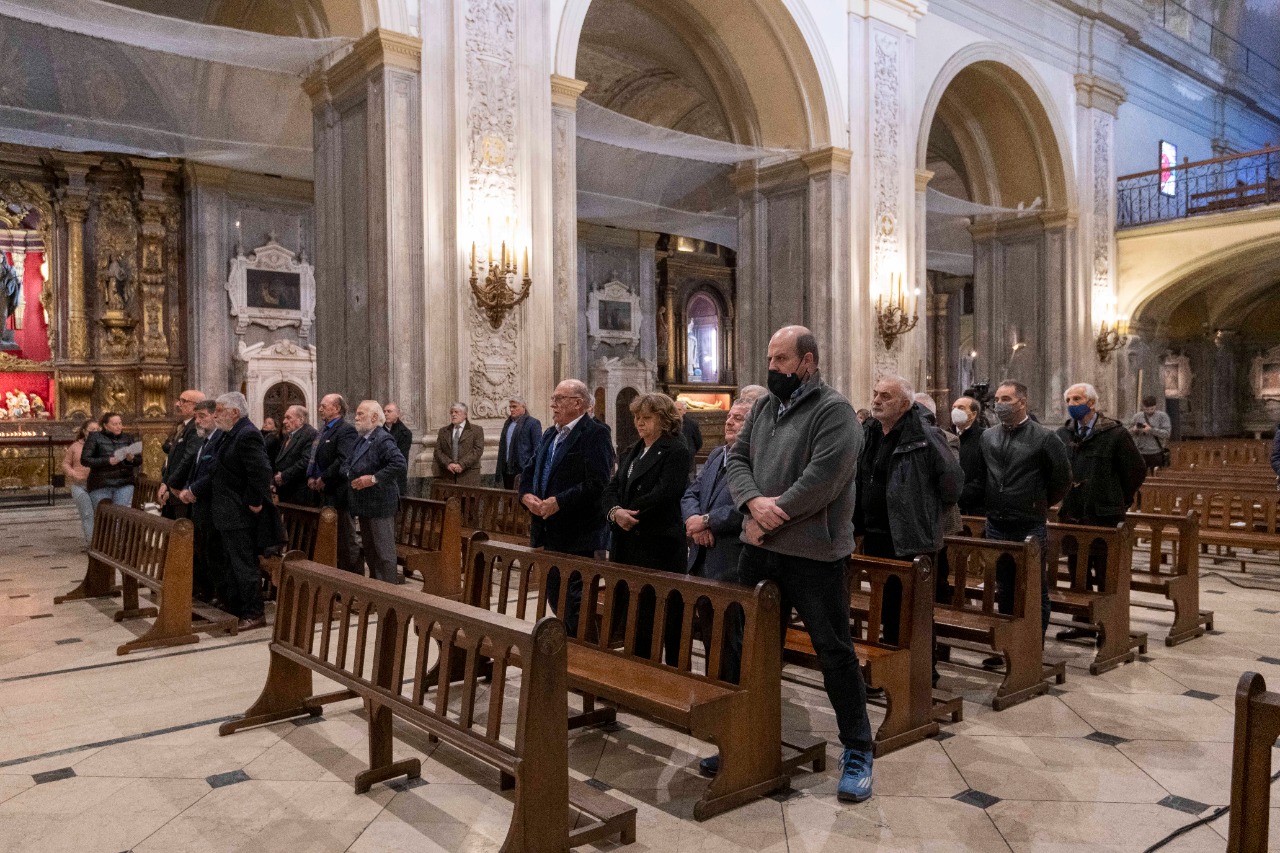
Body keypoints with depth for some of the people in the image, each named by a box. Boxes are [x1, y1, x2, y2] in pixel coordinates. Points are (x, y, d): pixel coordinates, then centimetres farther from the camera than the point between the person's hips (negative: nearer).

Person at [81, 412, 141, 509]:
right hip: (101, 486, -2)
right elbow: (84, 460, -6)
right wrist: (107, 461, -18)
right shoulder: (95, 437, 3)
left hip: (124, 484, 2)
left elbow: (139, 460, 12)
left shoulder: (127, 438, 13)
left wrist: (132, 459, -11)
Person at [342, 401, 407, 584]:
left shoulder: (383, 439, -15)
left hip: (379, 505, -10)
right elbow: (346, 464, 19)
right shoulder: (360, 440, 15)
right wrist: (349, 476, -3)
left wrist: (374, 478, -24)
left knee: (383, 550, -3)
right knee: (368, 549, 18)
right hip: (364, 505, 10)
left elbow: (399, 464, -27)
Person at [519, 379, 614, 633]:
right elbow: (529, 471, 18)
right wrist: (527, 495, -3)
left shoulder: (595, 434, -12)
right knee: (555, 598, 17)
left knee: (575, 602, -6)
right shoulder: (550, 434, 16)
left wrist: (558, 502, -22)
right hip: (549, 534, 9)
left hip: (577, 536, -9)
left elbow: (596, 484, -21)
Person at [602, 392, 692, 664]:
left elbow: (666, 493, -18)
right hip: (628, 544, 8)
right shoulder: (631, 453, 20)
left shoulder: (676, 451, -6)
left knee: (662, 619, -2)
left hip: (659, 546, -8)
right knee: (633, 616, 11)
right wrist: (615, 512, -10)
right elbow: (611, 489, 12)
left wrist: (628, 513, -14)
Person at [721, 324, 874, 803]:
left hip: (813, 553, -7)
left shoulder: (833, 410, -11)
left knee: (834, 651, 3)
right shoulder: (764, 408, 12)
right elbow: (737, 458, 6)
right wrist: (754, 502, -14)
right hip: (760, 549, 7)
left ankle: (857, 751, 19)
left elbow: (823, 477, -22)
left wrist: (771, 520, -17)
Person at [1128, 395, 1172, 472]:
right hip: (1140, 453, 1)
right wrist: (1134, 430, -12)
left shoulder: (1162, 416, -1)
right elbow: (1129, 431, 11)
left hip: (1156, 454, -1)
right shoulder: (1137, 416, 5)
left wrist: (1151, 430, -21)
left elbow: (1167, 433, -10)